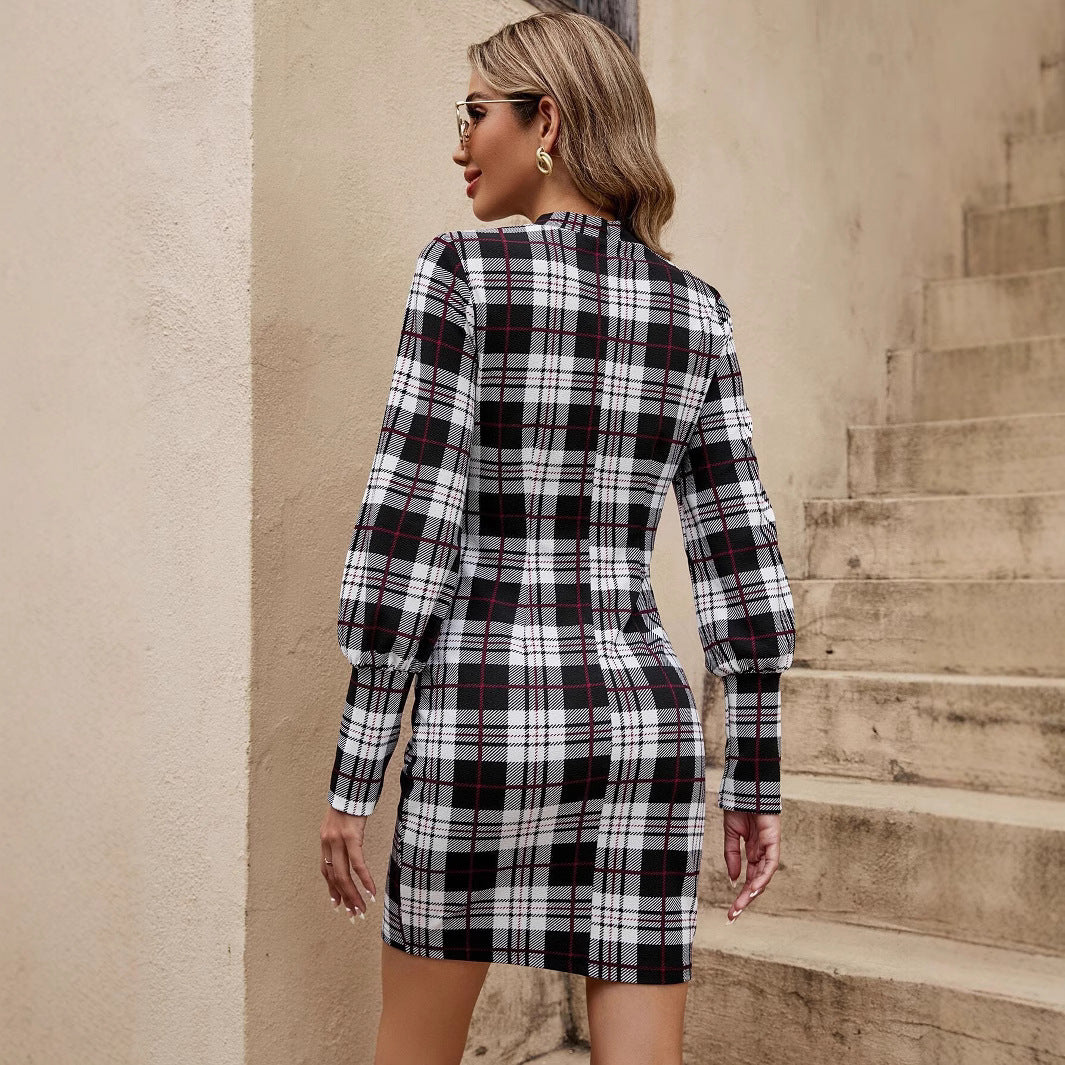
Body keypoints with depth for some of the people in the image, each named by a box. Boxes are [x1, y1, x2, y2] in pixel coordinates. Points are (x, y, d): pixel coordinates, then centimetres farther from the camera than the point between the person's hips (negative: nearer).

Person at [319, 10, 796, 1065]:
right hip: (641, 719, 4)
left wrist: (351, 775, -6)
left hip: (487, 712, -4)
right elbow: (740, 554, 5)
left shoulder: (464, 271, -6)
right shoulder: (695, 309, 8)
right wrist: (755, 777, 11)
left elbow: (407, 531, -11)